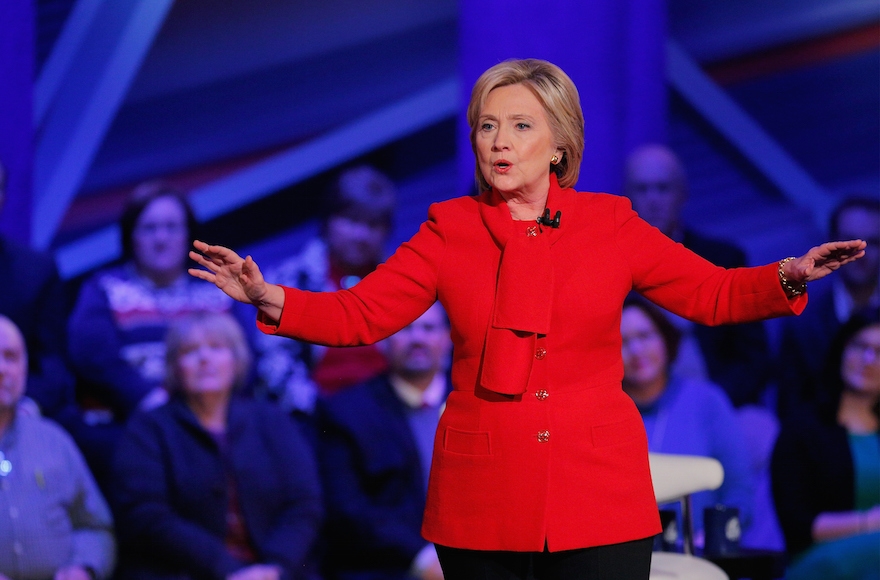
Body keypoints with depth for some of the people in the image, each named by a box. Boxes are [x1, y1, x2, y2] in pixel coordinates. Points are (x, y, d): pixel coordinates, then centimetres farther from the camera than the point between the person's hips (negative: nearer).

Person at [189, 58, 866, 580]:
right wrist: (271, 300, -15)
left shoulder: (611, 225, 6)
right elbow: (360, 313, 1)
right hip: (482, 500, 1)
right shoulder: (449, 231, 6)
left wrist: (789, 278, -12)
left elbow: (713, 293, 7)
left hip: (599, 500, -1)